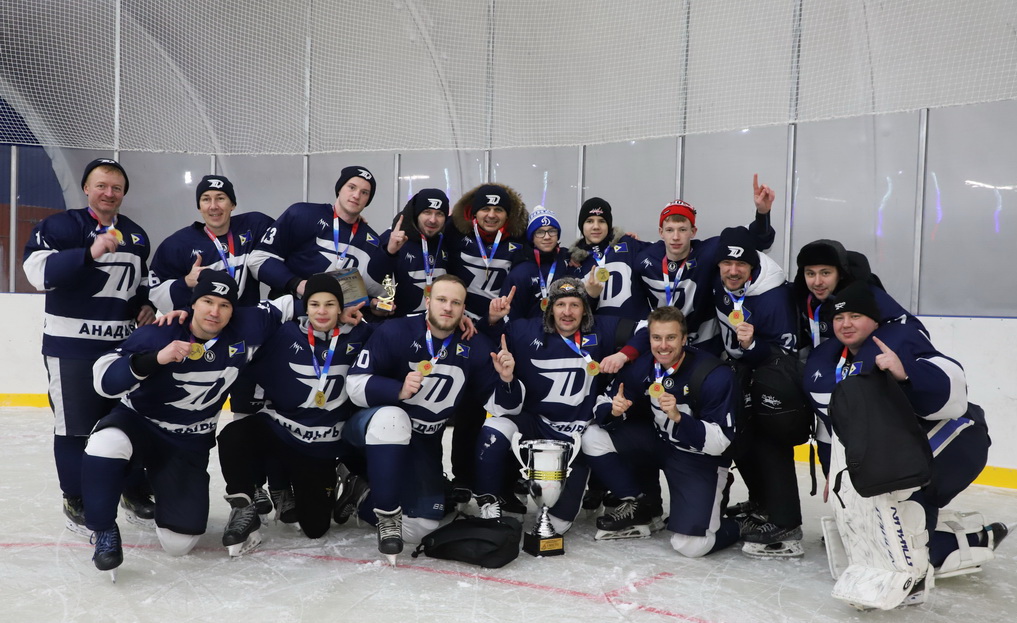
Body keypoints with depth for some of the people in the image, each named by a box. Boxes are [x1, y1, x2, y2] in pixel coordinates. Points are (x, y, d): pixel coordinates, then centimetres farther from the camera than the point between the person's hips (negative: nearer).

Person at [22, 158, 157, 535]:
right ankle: (76, 501, 18)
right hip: (71, 345, -6)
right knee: (75, 426, 2)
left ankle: (135, 492, 27)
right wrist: (90, 253, -35)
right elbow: (38, 271, -24)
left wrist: (146, 305, 5)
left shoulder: (136, 236, 13)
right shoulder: (61, 226, -8)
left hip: (123, 344, 6)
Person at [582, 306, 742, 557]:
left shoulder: (715, 375, -25)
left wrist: (678, 416, -39)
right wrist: (613, 411, -28)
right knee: (594, 438, -15)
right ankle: (639, 507, 6)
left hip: (701, 457, -5)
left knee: (691, 545, -19)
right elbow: (603, 406, -5)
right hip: (657, 441, 5)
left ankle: (737, 525, 17)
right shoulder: (642, 365, -11)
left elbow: (718, 443, -26)